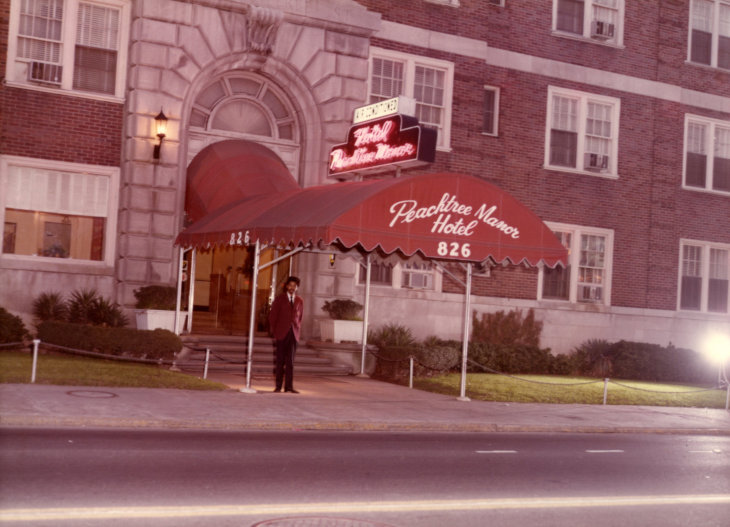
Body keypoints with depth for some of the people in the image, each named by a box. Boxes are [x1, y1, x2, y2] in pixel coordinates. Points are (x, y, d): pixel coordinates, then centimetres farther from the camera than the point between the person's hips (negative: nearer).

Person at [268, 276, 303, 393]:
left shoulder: (300, 301, 10)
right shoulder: (279, 299, 5)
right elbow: (273, 315, 6)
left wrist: (298, 329, 7)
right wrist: (273, 331, 2)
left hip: (293, 334, 1)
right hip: (281, 333, -1)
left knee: (290, 361, -1)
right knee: (280, 361, 2)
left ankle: (289, 386, -1)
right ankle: (278, 386, 6)